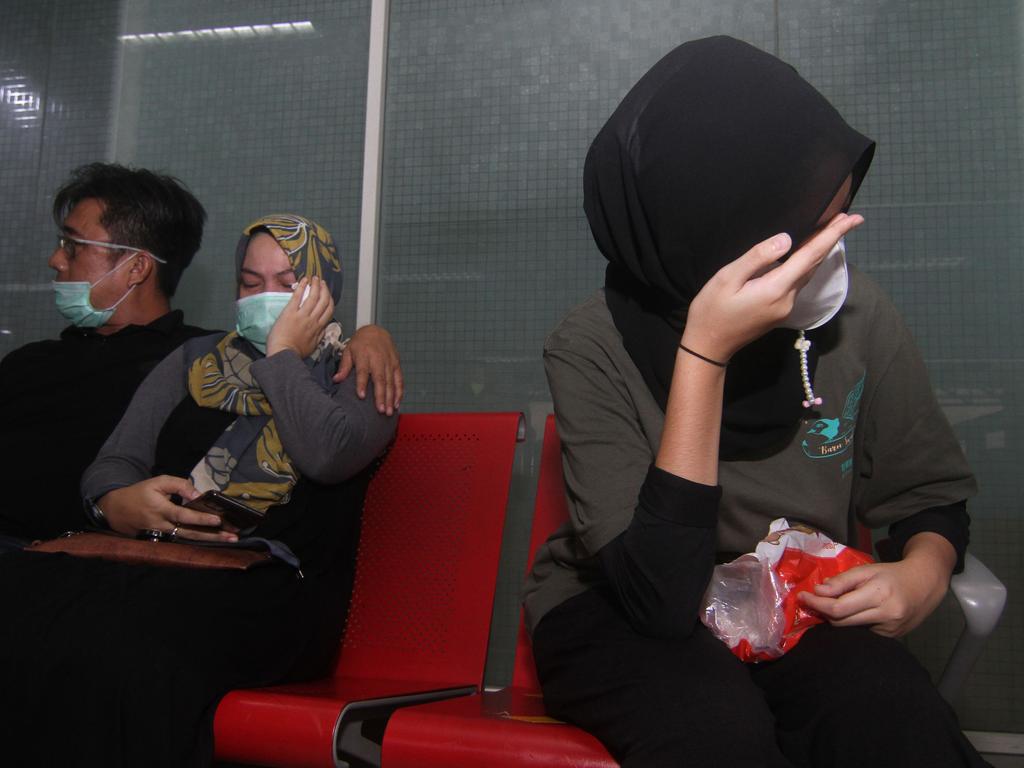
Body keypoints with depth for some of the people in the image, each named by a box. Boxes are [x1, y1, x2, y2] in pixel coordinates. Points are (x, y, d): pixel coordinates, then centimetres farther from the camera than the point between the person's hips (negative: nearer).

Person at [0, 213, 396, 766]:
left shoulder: (356, 374, 12)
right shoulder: (195, 361, 24)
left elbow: (327, 454, -11)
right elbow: (112, 462, 17)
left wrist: (283, 354, 1)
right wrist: (118, 503, -7)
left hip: (272, 583, -4)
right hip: (155, 561, 4)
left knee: (132, 639, -34)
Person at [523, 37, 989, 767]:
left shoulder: (857, 313, -9)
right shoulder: (595, 348, -18)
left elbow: (934, 494, 7)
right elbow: (662, 594, -26)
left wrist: (923, 575, -17)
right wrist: (704, 353, -32)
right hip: (624, 622, -2)